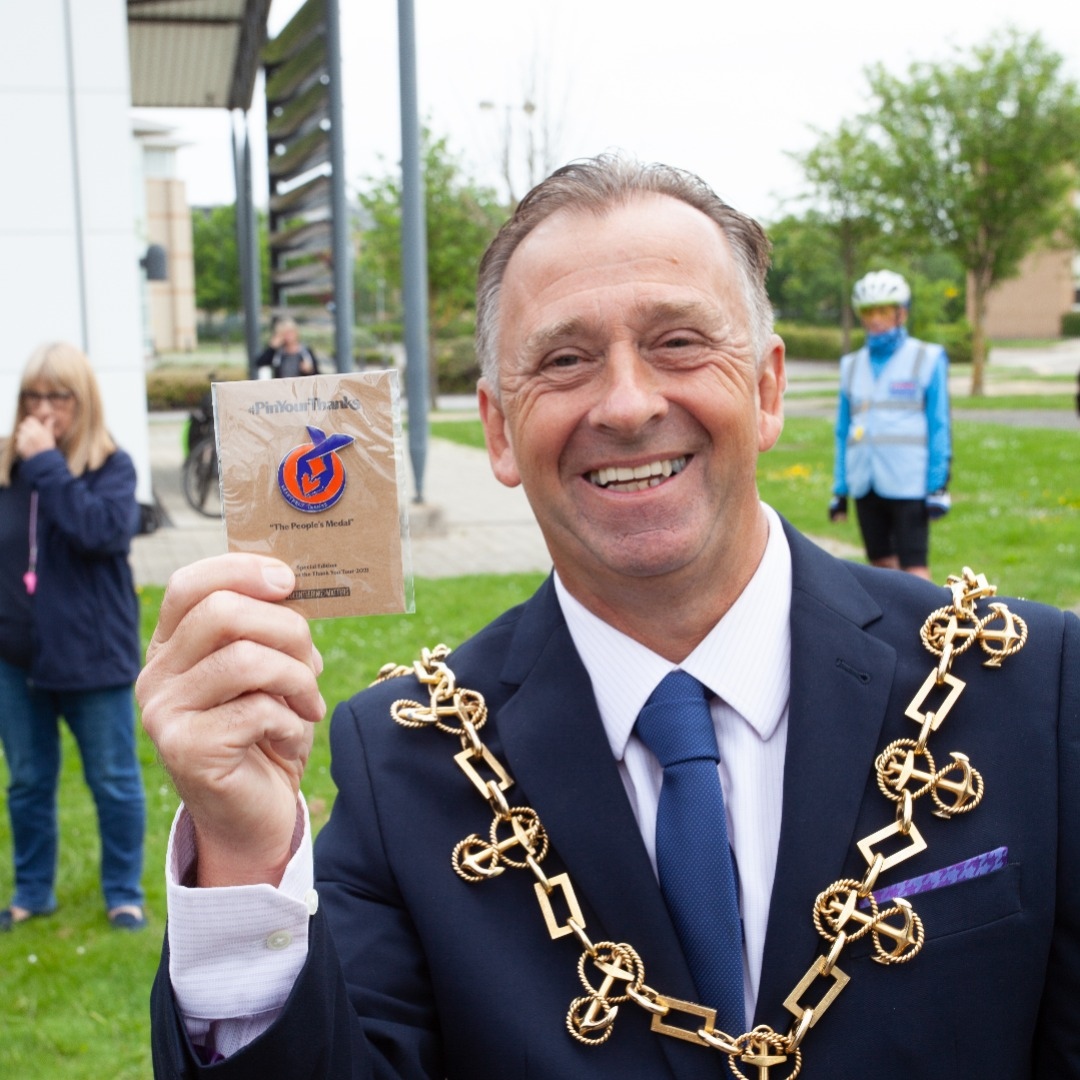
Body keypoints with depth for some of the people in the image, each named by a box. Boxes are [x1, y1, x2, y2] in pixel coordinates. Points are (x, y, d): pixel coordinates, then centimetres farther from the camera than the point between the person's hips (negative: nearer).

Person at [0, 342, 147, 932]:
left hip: (93, 654, -3)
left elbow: (101, 532, -27)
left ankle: (123, 894, 25)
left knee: (113, 782, 9)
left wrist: (48, 465, -25)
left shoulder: (112, 466, -9)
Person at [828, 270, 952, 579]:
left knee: (914, 568, -7)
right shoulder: (852, 365, 12)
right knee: (883, 566, 10)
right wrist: (840, 489, 11)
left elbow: (939, 426, -1)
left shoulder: (927, 360, 1)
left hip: (909, 484, -4)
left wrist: (938, 485, -7)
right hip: (865, 484, 4)